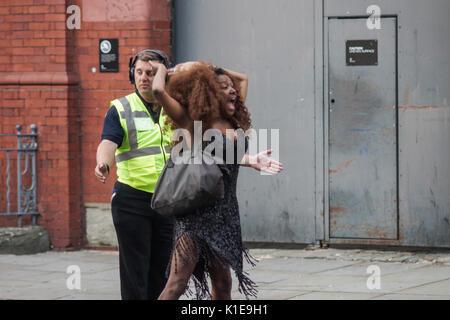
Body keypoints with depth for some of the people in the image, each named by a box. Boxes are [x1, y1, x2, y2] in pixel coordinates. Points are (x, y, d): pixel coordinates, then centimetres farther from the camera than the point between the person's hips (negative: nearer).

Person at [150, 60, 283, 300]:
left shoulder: (233, 123, 13)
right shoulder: (193, 122, -6)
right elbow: (159, 91, -18)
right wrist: (162, 69, 2)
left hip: (226, 214, 7)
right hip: (197, 214, -7)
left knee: (222, 285, 9)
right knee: (177, 283, -13)